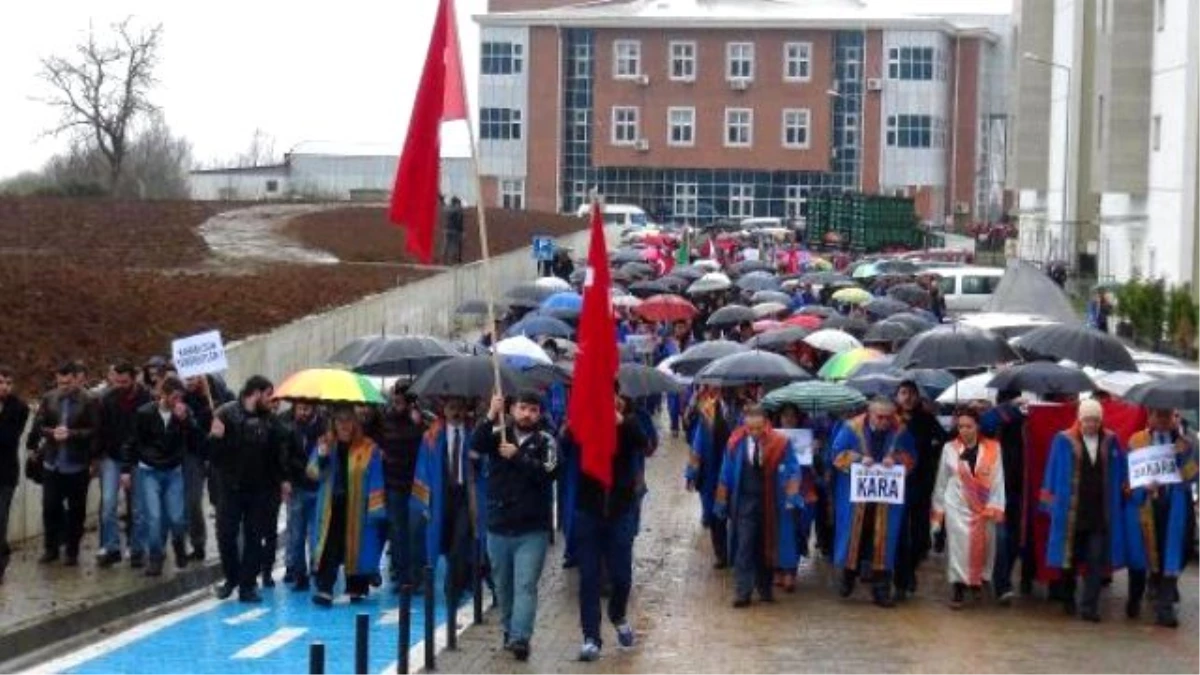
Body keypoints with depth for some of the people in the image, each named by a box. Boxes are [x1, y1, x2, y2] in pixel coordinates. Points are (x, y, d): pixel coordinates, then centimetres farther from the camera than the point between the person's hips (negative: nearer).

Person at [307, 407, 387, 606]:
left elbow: (375, 482, -3)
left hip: (356, 509, -1)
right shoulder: (325, 444, 6)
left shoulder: (369, 449, -3)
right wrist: (321, 456, -19)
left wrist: (375, 508, -8)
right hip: (331, 507, 1)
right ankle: (324, 590, -11)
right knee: (328, 548, -7)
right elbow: (313, 474, 0)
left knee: (355, 547, 7)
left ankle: (355, 589, 20)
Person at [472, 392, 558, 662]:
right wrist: (491, 416, -29)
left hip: (532, 530, -3)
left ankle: (520, 638, -17)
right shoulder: (498, 434, 5)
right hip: (498, 527, 3)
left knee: (525, 586, -11)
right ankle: (509, 630, 30)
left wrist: (517, 456, -22)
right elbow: (477, 445, -16)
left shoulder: (546, 442, 0)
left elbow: (547, 473, -15)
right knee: (503, 586, 14)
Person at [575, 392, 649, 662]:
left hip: (621, 511, 0)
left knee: (621, 575, 6)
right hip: (588, 510, 0)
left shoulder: (628, 424, -2)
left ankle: (618, 617, 34)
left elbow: (645, 446, -18)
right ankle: (591, 637, 5)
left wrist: (623, 422, -32)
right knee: (589, 577, 0)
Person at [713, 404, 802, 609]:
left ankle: (765, 589, 26)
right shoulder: (736, 443, -6)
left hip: (770, 503, 0)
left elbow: (793, 471, -4)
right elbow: (726, 474, 2)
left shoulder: (780, 443, -9)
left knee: (767, 547, 12)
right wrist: (723, 502, 5)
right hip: (744, 502, 0)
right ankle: (742, 593, -5)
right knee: (744, 548, -5)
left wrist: (791, 497, -14)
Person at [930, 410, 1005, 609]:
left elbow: (998, 480, -4)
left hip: (983, 507, 0)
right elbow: (941, 481, 7)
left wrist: (995, 507, -12)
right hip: (957, 505, 0)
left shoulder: (992, 449, -3)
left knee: (981, 545, 8)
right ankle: (958, 590, -4)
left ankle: (977, 579, 32)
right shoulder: (949, 448, 0)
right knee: (959, 545, -7)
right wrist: (938, 509, 8)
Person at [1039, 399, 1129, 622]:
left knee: (1096, 562, -3)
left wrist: (1123, 492, 7)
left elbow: (1119, 474, 13)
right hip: (1070, 510, -2)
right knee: (1070, 558, 9)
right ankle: (1067, 600, 27)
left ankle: (1089, 607, 0)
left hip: (1101, 512, 2)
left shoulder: (1110, 441, 4)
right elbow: (1053, 473, 0)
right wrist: (1050, 502, -1)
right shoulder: (1064, 441, -3)